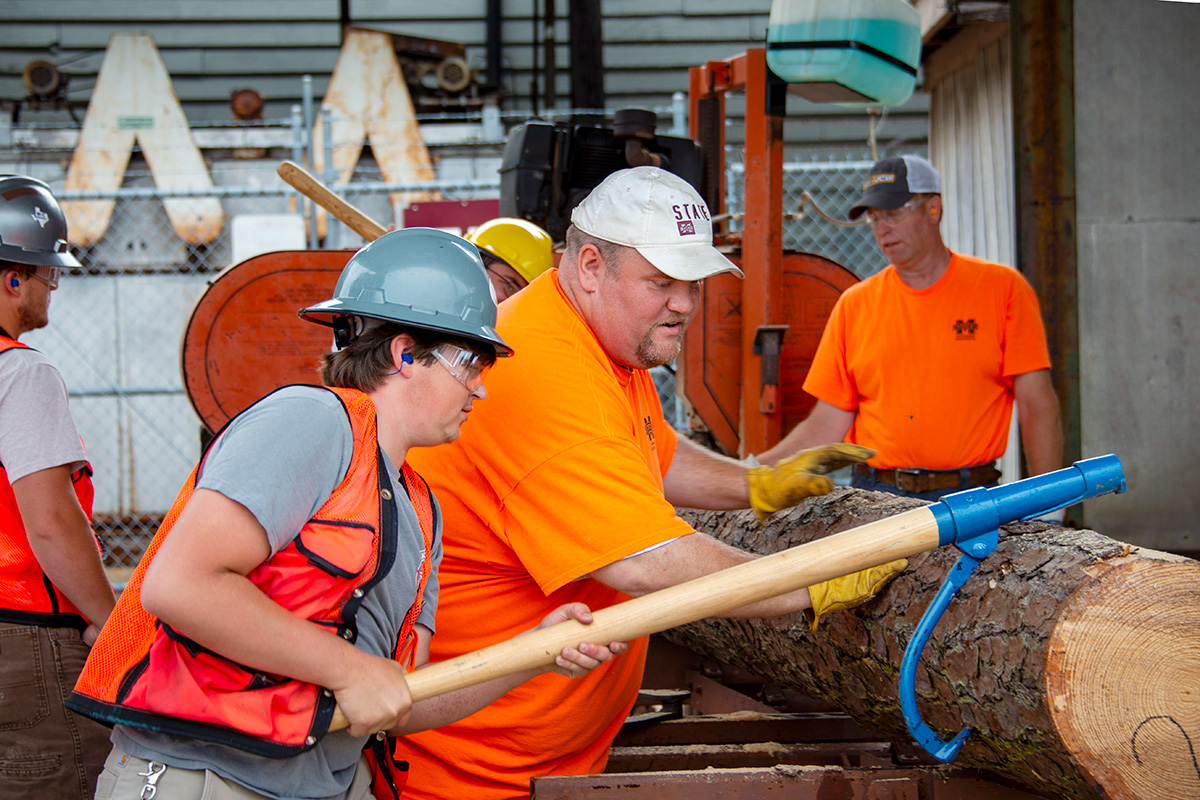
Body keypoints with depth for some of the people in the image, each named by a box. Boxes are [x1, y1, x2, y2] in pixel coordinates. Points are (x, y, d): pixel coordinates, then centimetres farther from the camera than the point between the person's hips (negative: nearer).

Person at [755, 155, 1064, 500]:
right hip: (874, 500, 1)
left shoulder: (1001, 288, 4)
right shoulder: (854, 304, 9)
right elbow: (827, 425, 9)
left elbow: (1037, 405, 1)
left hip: (969, 500, -1)